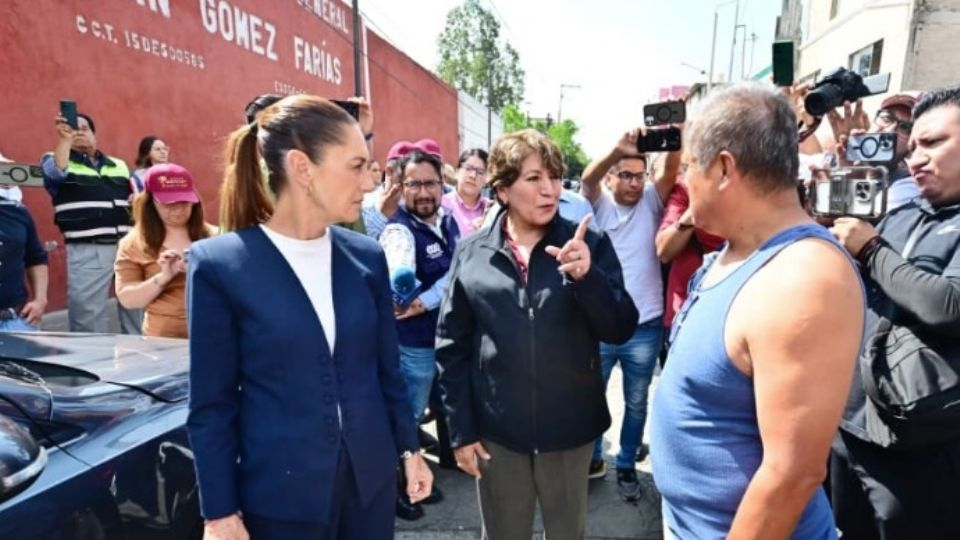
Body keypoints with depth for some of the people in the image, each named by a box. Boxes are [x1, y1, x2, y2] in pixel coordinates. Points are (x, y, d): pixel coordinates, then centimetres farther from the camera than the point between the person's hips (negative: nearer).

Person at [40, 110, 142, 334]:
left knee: (136, 306, 10)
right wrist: (65, 139, -20)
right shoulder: (54, 160, 7)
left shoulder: (118, 165, 19)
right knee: (87, 314, -2)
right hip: (87, 251, -4)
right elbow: (56, 174, -16)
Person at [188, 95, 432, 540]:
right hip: (279, 494, -3)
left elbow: (387, 369, 6)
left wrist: (409, 449, 9)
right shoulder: (219, 264, -12)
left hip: (371, 479, 4)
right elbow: (211, 404, -8)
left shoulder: (367, 256, -1)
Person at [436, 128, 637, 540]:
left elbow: (620, 330, -8)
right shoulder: (471, 252, -4)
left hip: (570, 429, 1)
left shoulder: (588, 245, -4)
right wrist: (460, 429, -1)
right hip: (496, 431, 0)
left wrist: (588, 276, -25)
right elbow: (452, 347, 0)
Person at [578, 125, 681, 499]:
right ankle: (592, 458, 36)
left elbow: (671, 171, -14)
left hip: (645, 326, 1)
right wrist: (618, 150, -40)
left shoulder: (651, 202, 4)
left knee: (636, 403, 14)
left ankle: (627, 466, 34)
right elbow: (587, 177, -20)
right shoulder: (599, 203, 1)